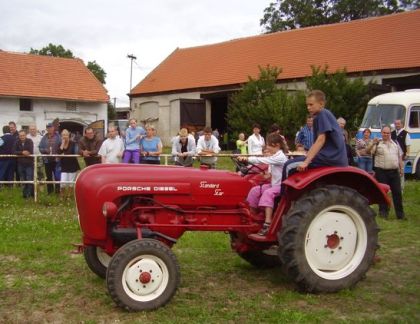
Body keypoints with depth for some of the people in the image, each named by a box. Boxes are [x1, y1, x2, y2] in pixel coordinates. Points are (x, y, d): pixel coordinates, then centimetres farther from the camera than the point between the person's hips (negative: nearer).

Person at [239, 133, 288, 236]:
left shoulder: (280, 157, -18)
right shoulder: (274, 156, 13)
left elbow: (263, 160, -27)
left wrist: (248, 158, -29)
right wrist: (269, 173, -1)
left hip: (281, 186, -10)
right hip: (274, 184, 10)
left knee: (267, 193, -33)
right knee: (255, 190, -5)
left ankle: (268, 223, -37)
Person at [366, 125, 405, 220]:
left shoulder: (395, 143, 15)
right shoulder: (377, 144, 3)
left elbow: (400, 157, 19)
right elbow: (368, 151, -10)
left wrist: (401, 168, 13)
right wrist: (373, 144, -25)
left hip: (394, 171, 3)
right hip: (381, 172, -3)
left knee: (397, 192, 3)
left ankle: (400, 213, 10)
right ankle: (383, 212, 10)